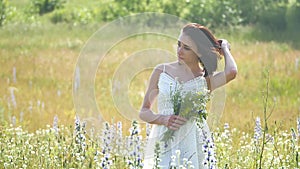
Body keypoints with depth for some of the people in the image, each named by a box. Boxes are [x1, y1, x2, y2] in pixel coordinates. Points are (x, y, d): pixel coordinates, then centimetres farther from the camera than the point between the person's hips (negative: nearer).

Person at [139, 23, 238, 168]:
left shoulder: (206, 80, 5)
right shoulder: (162, 71, 8)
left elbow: (231, 72, -18)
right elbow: (144, 112, 10)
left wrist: (224, 48, 1)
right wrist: (164, 119, -11)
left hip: (194, 144, 0)